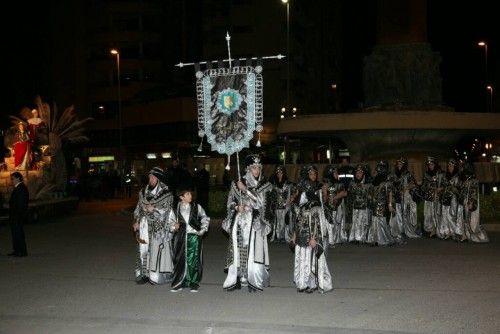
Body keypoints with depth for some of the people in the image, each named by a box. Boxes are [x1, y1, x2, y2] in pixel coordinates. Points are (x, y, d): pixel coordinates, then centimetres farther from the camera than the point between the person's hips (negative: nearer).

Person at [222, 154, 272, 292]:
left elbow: (260, 200, -8)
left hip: (255, 222, -2)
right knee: (237, 249, -2)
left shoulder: (264, 185, 6)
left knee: (253, 250, -9)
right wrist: (237, 207, -9)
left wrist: (245, 189, -7)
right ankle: (236, 279, 3)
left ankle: (253, 281, -6)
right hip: (239, 220, 2)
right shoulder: (238, 183, 10)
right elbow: (230, 201, 11)